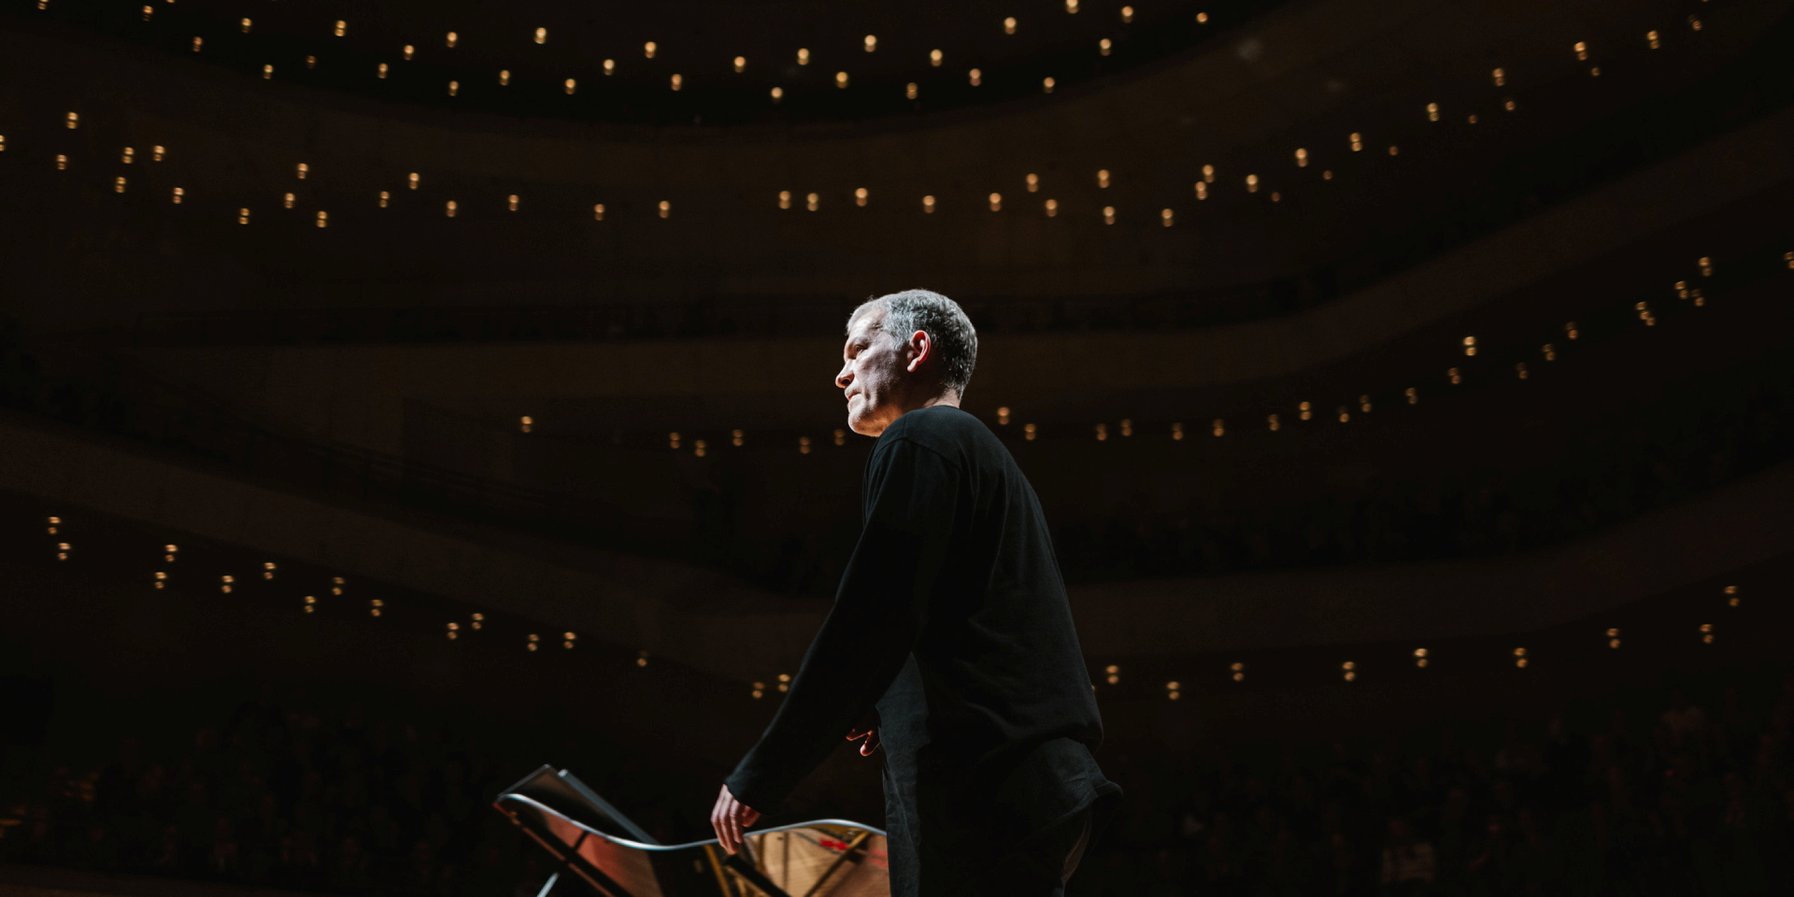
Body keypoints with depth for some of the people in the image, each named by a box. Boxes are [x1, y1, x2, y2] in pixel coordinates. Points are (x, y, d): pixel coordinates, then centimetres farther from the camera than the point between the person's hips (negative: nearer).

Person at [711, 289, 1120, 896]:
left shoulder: (918, 441, -5)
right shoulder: (983, 451, 26)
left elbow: (867, 624, -15)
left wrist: (759, 776, -11)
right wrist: (885, 710, 18)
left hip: (983, 795, -10)